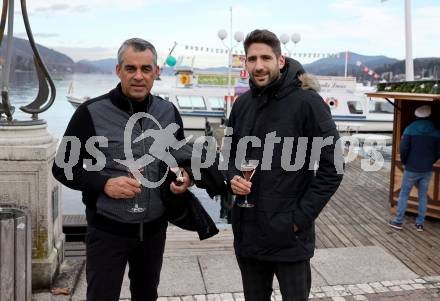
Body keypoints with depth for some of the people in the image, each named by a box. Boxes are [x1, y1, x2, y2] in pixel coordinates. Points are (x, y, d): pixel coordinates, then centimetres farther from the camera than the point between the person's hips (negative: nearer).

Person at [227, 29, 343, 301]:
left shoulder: (307, 102, -12)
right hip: (246, 233, 5)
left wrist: (300, 218, -14)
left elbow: (332, 167, -12)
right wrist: (234, 178, -5)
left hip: (290, 237, -5)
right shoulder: (242, 104, 6)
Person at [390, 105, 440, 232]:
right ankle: (420, 223, 15)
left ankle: (399, 221, 9)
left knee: (404, 193, 7)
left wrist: (404, 161, 3)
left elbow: (403, 148, -13)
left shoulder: (410, 129, -10)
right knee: (423, 195, 11)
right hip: (427, 169, 3)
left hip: (411, 168, -3)